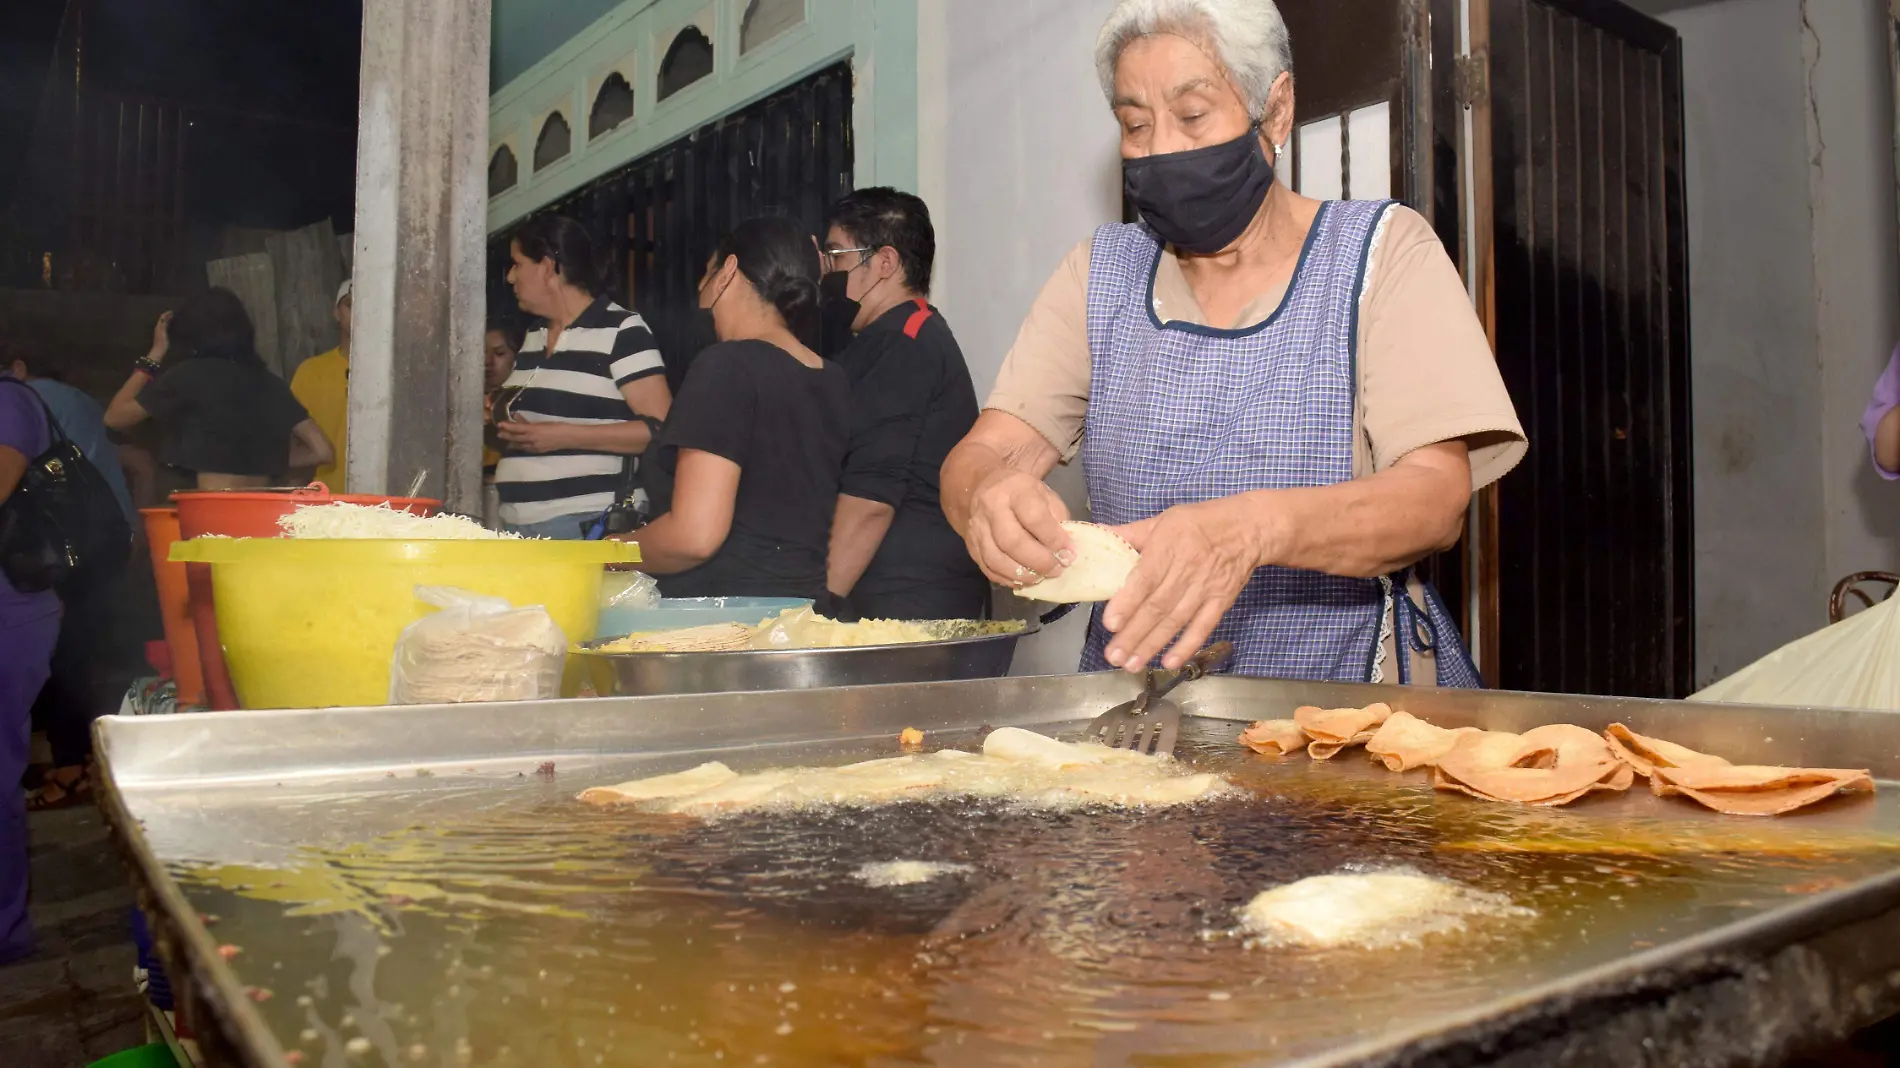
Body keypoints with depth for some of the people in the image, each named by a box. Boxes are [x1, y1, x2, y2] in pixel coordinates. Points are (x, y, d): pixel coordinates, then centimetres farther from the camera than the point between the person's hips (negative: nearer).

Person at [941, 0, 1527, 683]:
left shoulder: (1383, 250, 2)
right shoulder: (1101, 274, 11)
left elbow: (1437, 498, -11)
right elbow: (985, 451, 1)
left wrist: (1255, 526, -30)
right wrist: (988, 494, -24)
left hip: (1350, 699, -4)